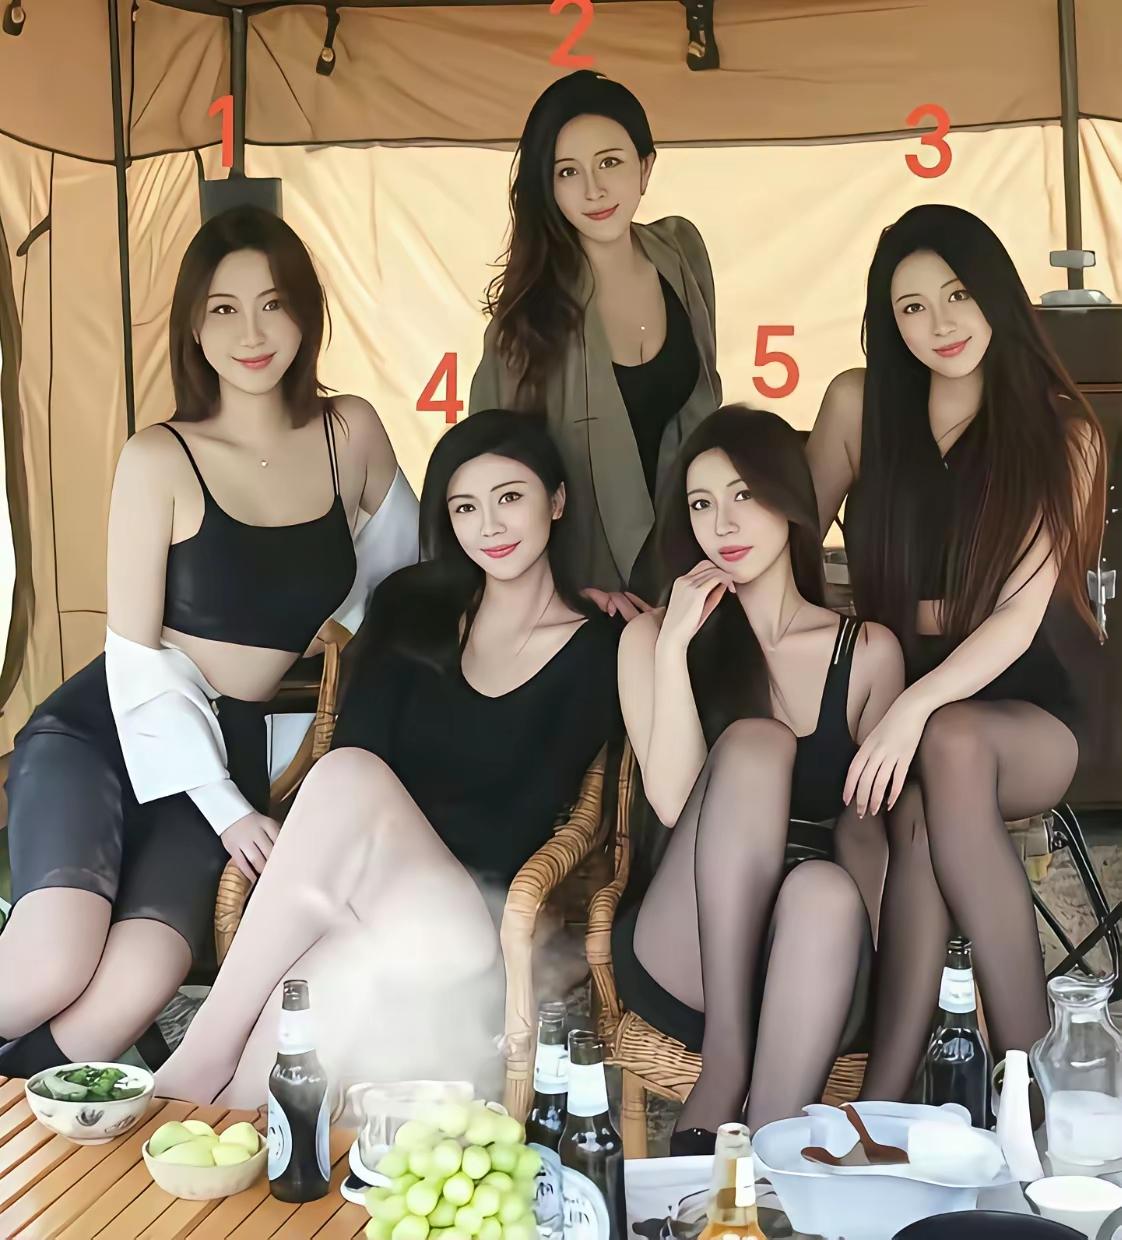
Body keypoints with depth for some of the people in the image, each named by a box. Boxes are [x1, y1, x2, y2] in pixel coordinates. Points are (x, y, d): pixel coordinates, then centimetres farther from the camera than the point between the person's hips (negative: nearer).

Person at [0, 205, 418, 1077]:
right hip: (98, 733, -3)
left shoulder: (351, 433, 4)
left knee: (127, 998, -24)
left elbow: (413, 564, 20)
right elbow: (136, 656, -7)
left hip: (230, 749, 3)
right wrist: (225, 807, -13)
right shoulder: (161, 460, -8)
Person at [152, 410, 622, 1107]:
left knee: (349, 781, -33)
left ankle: (206, 1056, -25)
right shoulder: (411, 606, 14)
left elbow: (526, 827, -5)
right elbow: (357, 743, 1)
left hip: (477, 910, -3)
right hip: (364, 898, 3)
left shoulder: (597, 651, 3)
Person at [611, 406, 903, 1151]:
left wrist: (862, 936, -14)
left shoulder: (868, 652, 8)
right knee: (754, 743, -27)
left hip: (808, 969, 1)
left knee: (825, 891, -37)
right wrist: (675, 644, -13)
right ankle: (724, 1060, -28)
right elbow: (672, 802, -7)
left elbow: (864, 826, 6)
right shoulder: (652, 638, 5)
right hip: (681, 961, 0)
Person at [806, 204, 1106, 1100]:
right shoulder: (859, 404, 2)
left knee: (950, 745, -38)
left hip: (1016, 703, -1)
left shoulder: (1062, 435, -4)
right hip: (883, 686, 1)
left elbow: (1021, 612, -14)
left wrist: (918, 708, -30)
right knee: (925, 792, -35)